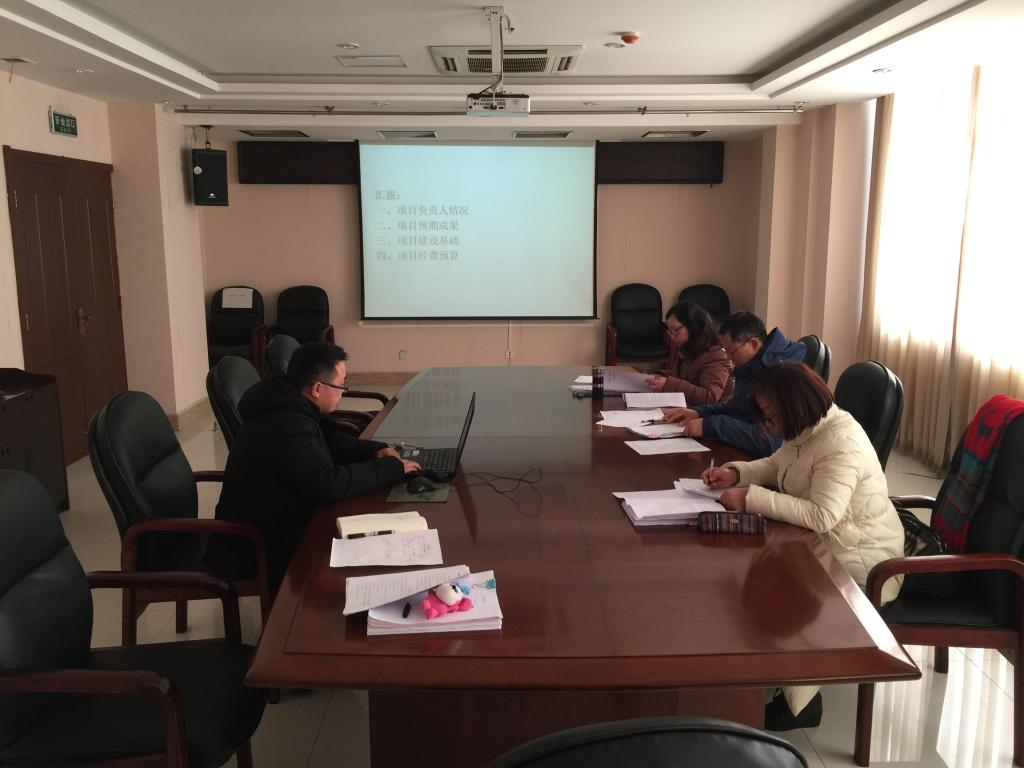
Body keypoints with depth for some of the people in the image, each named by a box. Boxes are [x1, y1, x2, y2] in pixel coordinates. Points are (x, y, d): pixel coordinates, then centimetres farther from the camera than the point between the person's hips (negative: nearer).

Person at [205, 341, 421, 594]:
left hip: (273, 521, 9)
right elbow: (330, 484, -34)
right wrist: (393, 468, -23)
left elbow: (332, 440, 15)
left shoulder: (290, 403, 2)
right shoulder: (285, 424, -30)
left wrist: (374, 450, -3)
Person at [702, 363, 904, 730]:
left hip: (862, 565, -9)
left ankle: (799, 703, 0)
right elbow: (776, 466, 21)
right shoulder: (806, 430, 3)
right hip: (824, 547, 9)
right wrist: (735, 472, 1)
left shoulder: (841, 443, -27)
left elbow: (821, 515, -36)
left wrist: (751, 499, -32)